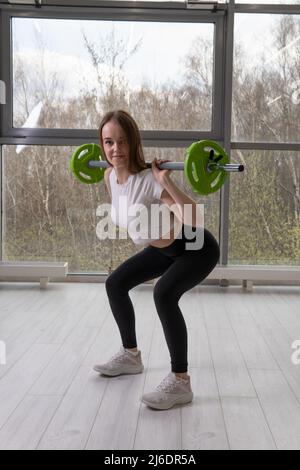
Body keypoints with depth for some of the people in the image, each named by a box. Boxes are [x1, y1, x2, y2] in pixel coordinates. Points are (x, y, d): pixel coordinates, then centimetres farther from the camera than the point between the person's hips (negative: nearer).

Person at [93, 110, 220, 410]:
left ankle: (180, 382, -19)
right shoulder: (110, 176, -8)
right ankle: (131, 356, 30)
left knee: (163, 294, -33)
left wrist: (166, 181, -47)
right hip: (164, 247, 9)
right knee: (115, 284, 12)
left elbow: (194, 218, -42)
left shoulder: (149, 180, -32)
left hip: (198, 249, -8)